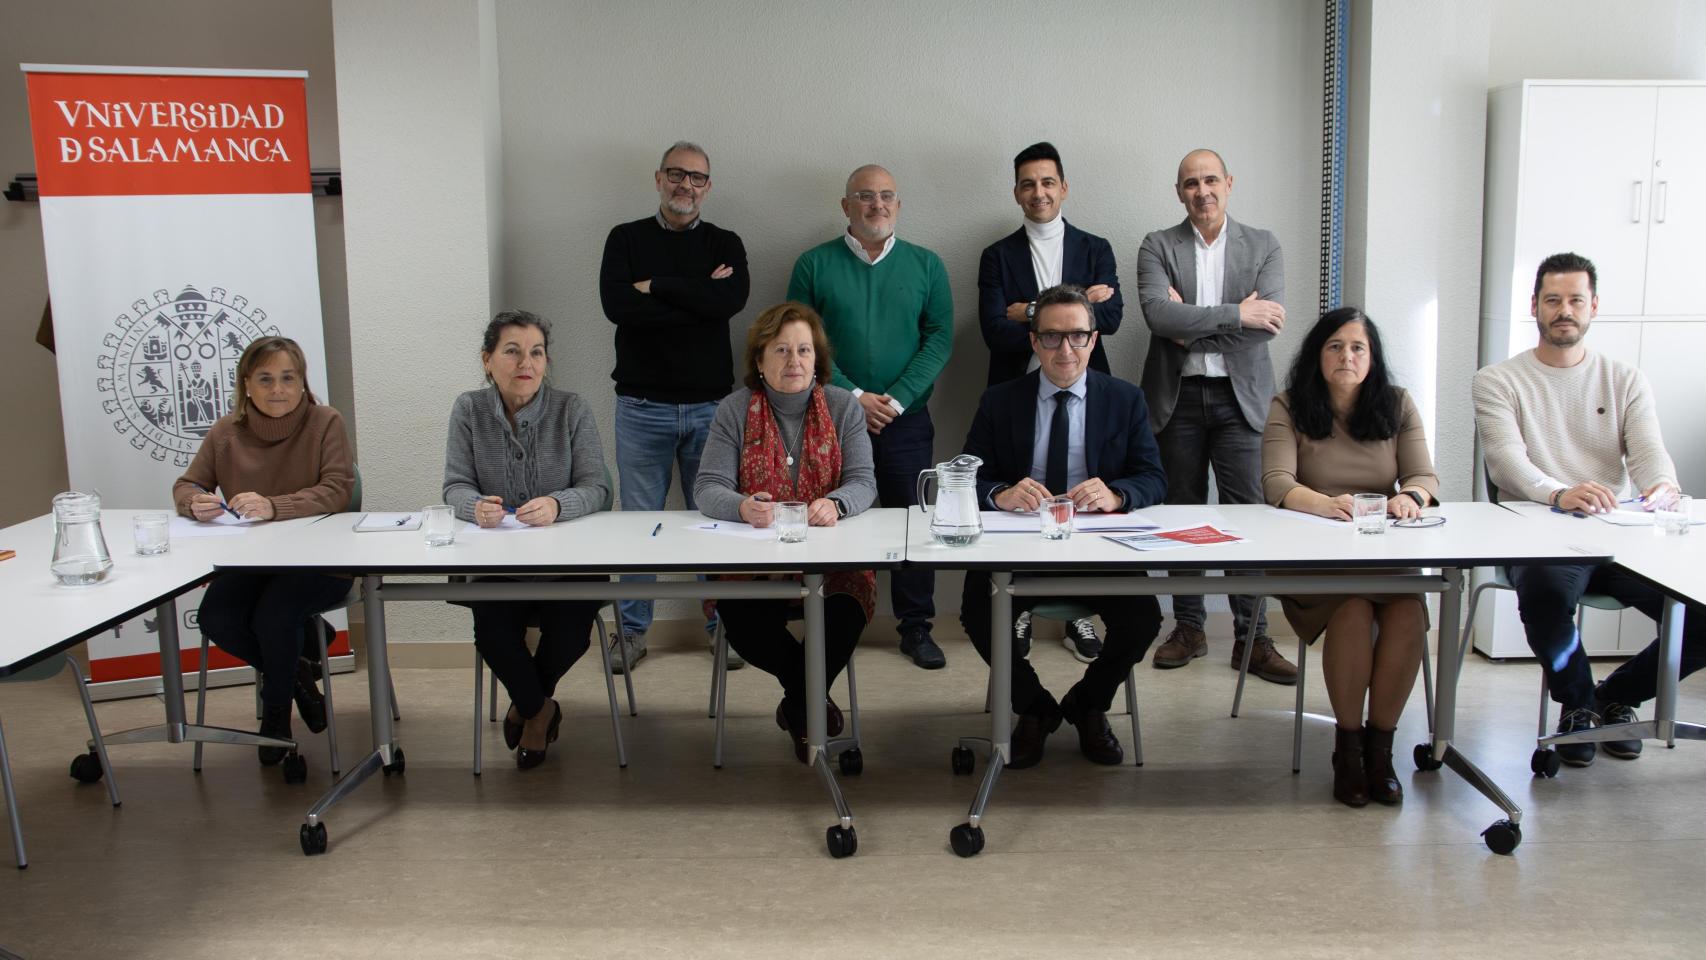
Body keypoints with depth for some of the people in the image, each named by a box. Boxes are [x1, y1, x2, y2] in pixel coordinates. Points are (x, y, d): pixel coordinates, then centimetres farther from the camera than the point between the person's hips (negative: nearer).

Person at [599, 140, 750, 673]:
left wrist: (656, 287, -12)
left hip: (711, 404, 1)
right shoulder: (626, 239, 5)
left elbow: (732, 299, -15)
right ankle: (633, 630, 17)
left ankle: (721, 625, 19)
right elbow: (616, 304, -13)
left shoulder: (725, 244, 6)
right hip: (642, 405, 0)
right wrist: (698, 297, -12)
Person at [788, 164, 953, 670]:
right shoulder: (815, 264, 2)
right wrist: (853, 396, -11)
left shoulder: (926, 265, 7)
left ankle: (916, 627, 14)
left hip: (906, 420, 1)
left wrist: (896, 400, -10)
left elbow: (939, 338, 1)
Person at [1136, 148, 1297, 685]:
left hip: (1240, 397, 0)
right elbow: (1158, 314, -14)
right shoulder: (1158, 247, 4)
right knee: (1182, 515, 7)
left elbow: (1268, 323, -8)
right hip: (1178, 398, 0)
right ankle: (1189, 629, 18)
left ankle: (1252, 639, 4)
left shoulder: (1262, 247, 7)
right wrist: (1236, 314, -17)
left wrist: (1190, 325, -12)